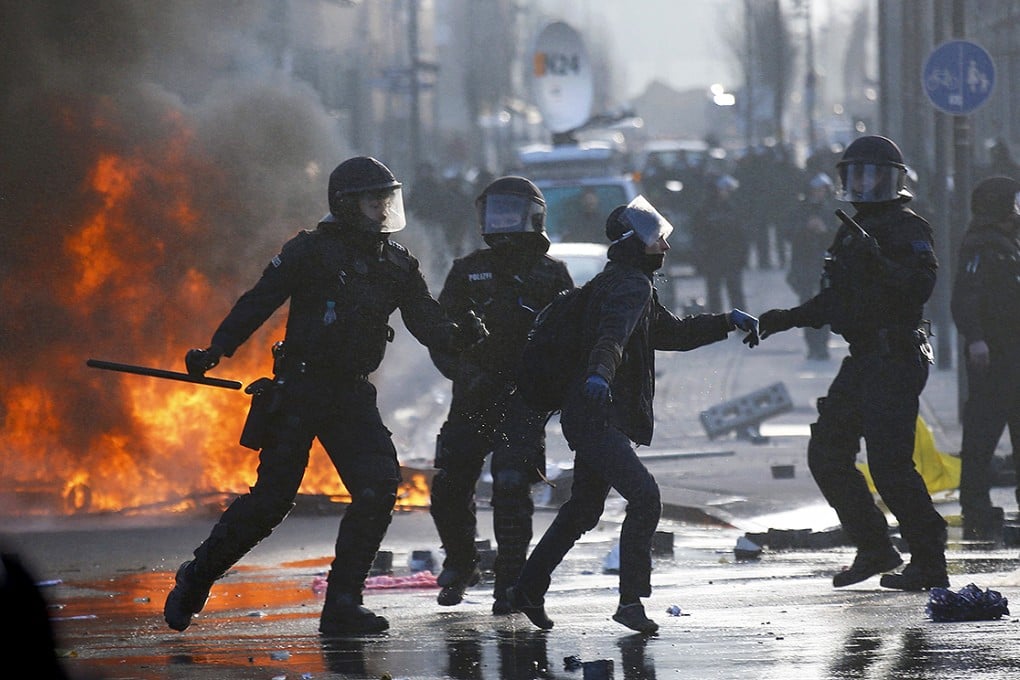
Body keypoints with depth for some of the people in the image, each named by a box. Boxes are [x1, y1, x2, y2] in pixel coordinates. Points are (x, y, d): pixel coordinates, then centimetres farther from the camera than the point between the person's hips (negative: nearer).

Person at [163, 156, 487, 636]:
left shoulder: (397, 266, 10)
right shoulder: (311, 252, -6)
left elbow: (427, 322, 5)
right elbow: (259, 302, -5)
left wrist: (458, 336, -17)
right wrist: (216, 351, -14)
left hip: (352, 396, 5)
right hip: (300, 391, -5)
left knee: (379, 487, -13)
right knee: (272, 498, -7)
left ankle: (342, 604, -7)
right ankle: (197, 578, 12)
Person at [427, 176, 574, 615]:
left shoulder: (550, 275, 4)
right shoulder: (468, 272, 8)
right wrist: (465, 371, -14)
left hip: (525, 398, -3)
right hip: (473, 398, 3)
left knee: (511, 487, -17)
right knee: (450, 487, 1)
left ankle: (510, 581, -9)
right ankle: (459, 565, 27)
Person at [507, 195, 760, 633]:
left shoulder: (632, 285, 20)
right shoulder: (630, 285, -13)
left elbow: (672, 333, 32)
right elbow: (613, 333, -34)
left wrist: (727, 322, 28)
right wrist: (600, 372, -53)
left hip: (599, 419, 11)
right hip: (595, 416, -11)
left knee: (583, 509, 20)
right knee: (644, 496, -19)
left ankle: (528, 590, 29)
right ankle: (631, 601, -19)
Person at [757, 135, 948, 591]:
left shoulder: (906, 229, -8)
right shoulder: (852, 233, 18)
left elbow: (920, 287, -23)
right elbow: (834, 303, 26)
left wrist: (877, 262, -32)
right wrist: (786, 319, 19)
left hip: (895, 360, -9)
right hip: (863, 361, 9)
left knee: (889, 463, -12)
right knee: (827, 455, 7)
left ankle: (930, 564, -4)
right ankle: (875, 548, 16)